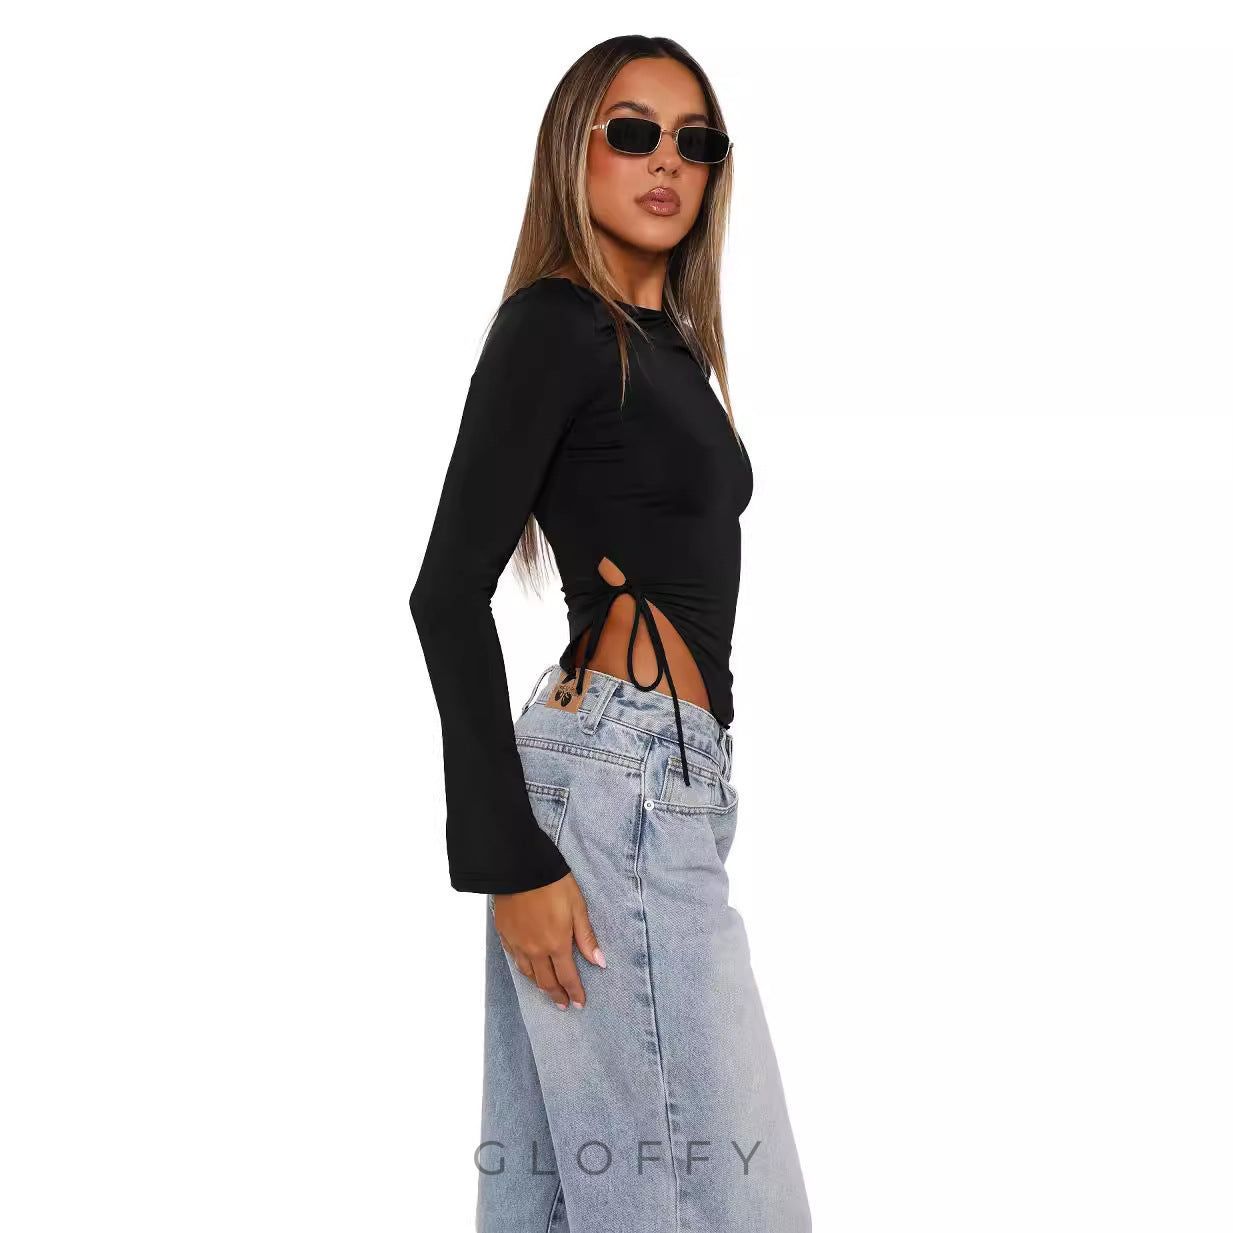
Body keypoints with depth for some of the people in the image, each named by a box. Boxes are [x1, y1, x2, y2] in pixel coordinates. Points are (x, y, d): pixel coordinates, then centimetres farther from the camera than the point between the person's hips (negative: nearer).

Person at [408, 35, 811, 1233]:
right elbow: (447, 593, -13)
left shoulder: (669, 341, 19)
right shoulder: (553, 323, -7)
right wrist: (511, 858, -16)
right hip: (614, 781, -8)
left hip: (672, 776, 8)